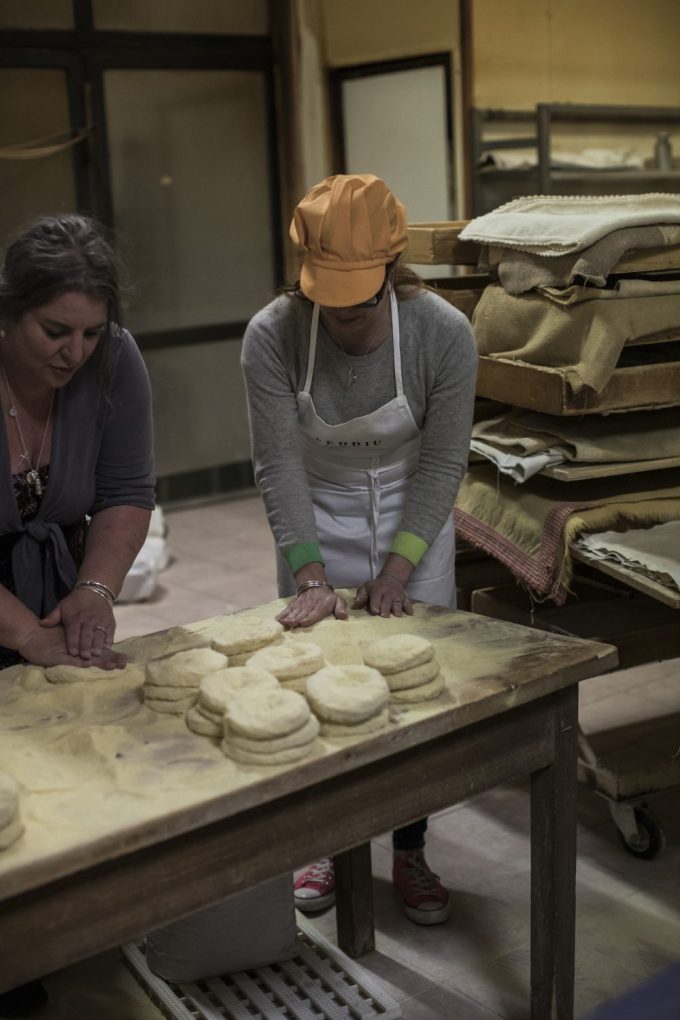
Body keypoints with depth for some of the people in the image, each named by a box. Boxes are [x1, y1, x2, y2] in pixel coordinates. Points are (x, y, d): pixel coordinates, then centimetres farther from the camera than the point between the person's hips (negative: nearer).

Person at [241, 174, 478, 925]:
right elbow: (278, 466, -19)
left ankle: (410, 856, 23)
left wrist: (397, 570, -20)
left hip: (412, 525, 0)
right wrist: (311, 576, -24)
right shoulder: (272, 336, -22)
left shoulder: (443, 334, -22)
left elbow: (441, 464, -15)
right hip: (316, 528, 0)